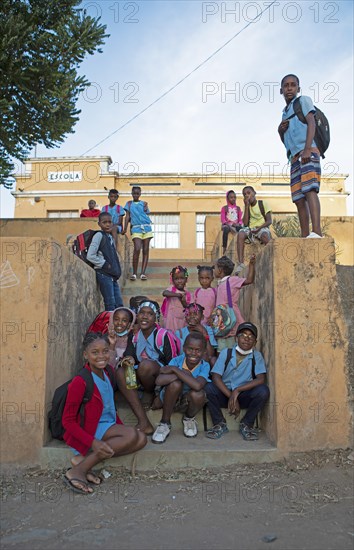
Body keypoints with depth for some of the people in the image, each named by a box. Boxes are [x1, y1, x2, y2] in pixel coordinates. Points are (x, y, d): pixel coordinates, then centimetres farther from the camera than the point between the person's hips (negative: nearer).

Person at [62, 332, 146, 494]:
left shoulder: (107, 371, 5)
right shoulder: (80, 382, -18)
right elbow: (68, 421, -16)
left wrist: (121, 427, 4)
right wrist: (93, 442, -25)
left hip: (108, 427, 8)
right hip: (88, 431, -8)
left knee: (141, 439, -14)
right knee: (131, 434, -25)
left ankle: (85, 460, -12)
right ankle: (80, 469, -18)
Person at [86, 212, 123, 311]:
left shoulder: (110, 237, 16)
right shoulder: (99, 235, -7)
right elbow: (90, 256, -15)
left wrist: (117, 271, 7)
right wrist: (105, 264, -11)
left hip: (113, 275, 8)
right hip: (103, 274, -7)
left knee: (119, 304, 6)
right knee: (110, 305, -8)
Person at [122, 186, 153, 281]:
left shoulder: (144, 203, 15)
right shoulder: (129, 203, 14)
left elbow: (147, 214, 12)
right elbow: (127, 216, 7)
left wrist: (145, 207, -2)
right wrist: (125, 228, 0)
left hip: (146, 227, 2)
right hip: (136, 228, -2)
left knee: (145, 250, 0)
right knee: (137, 249, -18)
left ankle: (143, 273, 4)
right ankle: (134, 273, -9)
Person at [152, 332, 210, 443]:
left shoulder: (205, 366, -18)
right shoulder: (177, 360, -18)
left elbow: (197, 385, -41)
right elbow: (159, 380, -33)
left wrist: (175, 369, -33)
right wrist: (184, 375, -31)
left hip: (188, 402, 1)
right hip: (170, 399, 0)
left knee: (198, 394, -33)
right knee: (175, 383, -33)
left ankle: (189, 418, 4)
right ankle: (165, 424, -10)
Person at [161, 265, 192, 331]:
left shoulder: (188, 294, 1)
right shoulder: (171, 288, -8)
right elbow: (164, 293, -30)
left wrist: (184, 302, -18)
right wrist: (179, 295, -37)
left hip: (182, 320, 3)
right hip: (171, 319, -3)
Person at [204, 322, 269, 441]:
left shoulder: (257, 356, -1)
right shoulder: (226, 353, -1)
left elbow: (261, 379, -15)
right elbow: (216, 377, -11)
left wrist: (237, 391, -24)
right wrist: (230, 396, -22)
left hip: (244, 396, 0)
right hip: (224, 394, 0)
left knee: (263, 390, -28)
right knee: (208, 388, -28)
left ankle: (246, 424, -5)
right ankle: (220, 424, -6)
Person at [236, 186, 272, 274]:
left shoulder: (263, 204, 4)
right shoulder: (246, 207, 12)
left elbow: (269, 221, -2)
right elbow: (245, 224, -3)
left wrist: (260, 227, -22)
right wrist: (247, 206, -4)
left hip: (262, 228, -2)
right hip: (250, 229, 3)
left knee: (265, 235, -39)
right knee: (241, 234, -32)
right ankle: (241, 263, -39)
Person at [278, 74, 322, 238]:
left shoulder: (304, 100, 11)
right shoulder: (285, 112, 28)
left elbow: (311, 123, -5)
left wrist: (307, 149, -20)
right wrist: (280, 131, 7)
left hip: (308, 152, -7)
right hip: (294, 157, 7)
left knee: (309, 189, -24)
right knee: (299, 198, 2)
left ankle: (316, 233, -37)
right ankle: (305, 237, 3)